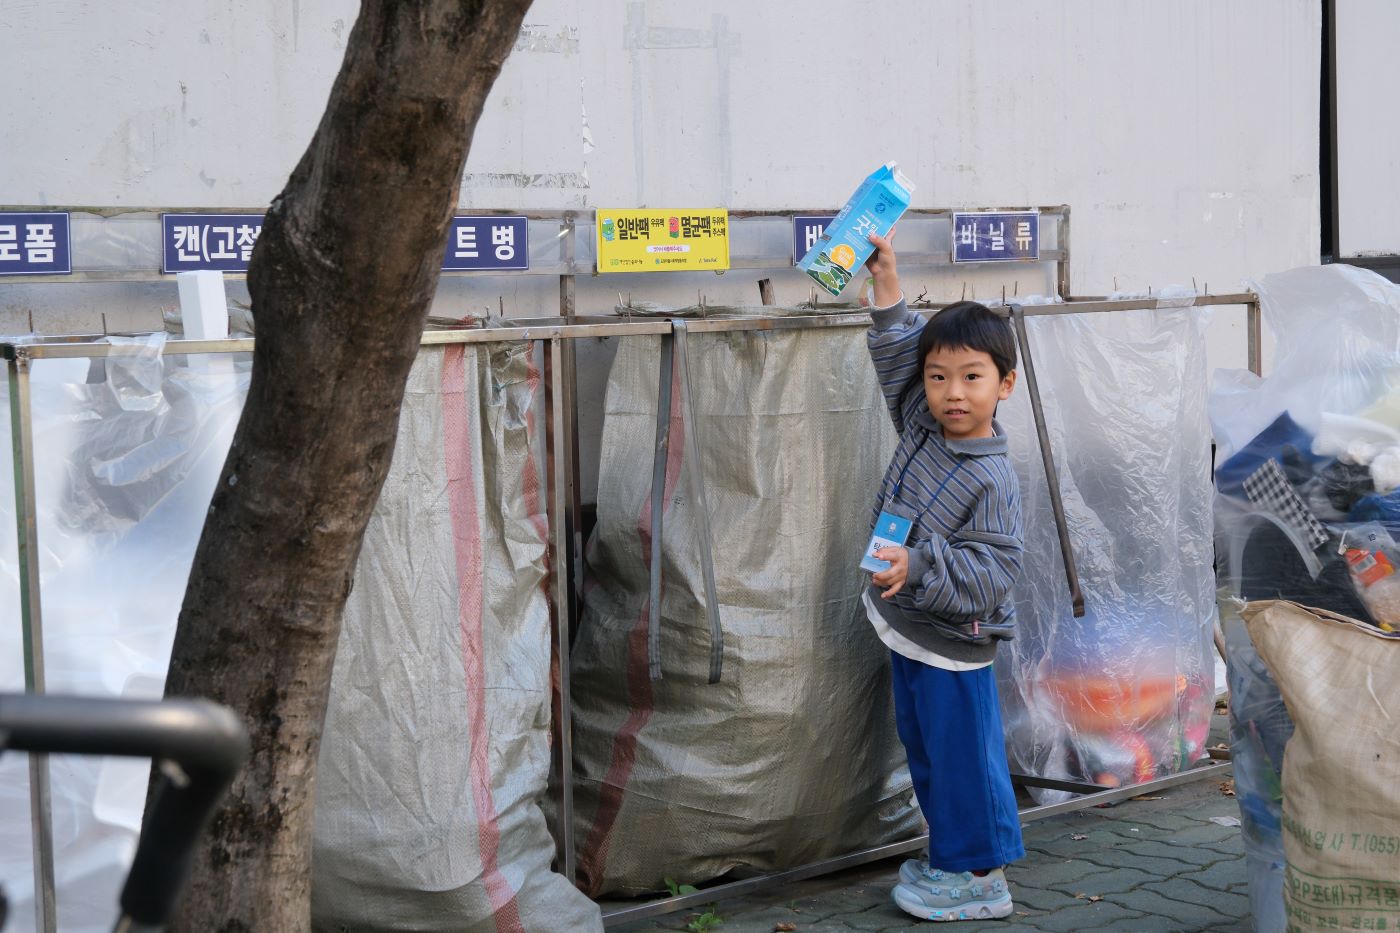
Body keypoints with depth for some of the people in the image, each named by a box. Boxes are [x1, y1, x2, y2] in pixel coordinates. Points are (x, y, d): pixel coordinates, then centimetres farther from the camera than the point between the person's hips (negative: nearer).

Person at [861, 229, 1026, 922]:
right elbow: (897, 352, 11)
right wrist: (886, 282, 4)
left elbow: (992, 572, -26)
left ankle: (980, 877, 15)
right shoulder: (920, 429, 0)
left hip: (950, 644, -9)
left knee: (962, 756, 2)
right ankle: (952, 857, 33)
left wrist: (918, 565, -36)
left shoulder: (992, 482, -22)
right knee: (925, 753, 19)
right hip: (907, 630, 9)